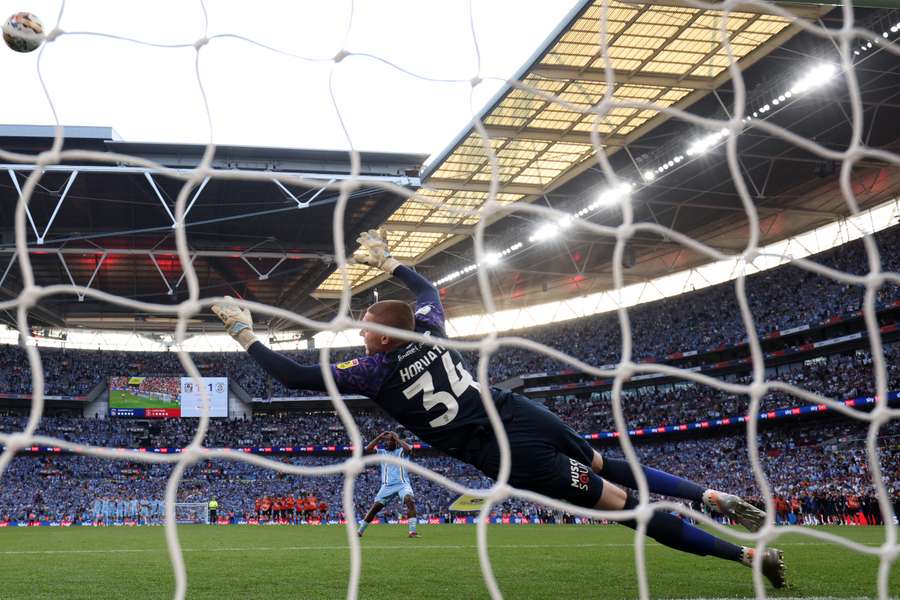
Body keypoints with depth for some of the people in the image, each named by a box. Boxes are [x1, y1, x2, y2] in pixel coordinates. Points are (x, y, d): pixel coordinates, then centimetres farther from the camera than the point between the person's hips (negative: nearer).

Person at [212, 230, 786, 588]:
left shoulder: (373, 371, -7)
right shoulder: (429, 332, 7)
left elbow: (297, 375, -3)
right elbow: (427, 288, 31)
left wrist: (247, 335, 6)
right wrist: (388, 261, 42)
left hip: (510, 455, -6)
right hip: (527, 413, 6)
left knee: (621, 502, 0)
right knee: (608, 466, 28)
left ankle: (749, 553, 2)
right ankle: (719, 499, 18)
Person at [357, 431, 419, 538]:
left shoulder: (401, 451, 5)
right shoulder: (381, 452, 12)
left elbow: (408, 449, -18)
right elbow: (367, 449, -2)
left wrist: (397, 438, -6)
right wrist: (379, 437, -2)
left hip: (402, 484, -2)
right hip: (387, 486, 2)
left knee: (410, 500, -29)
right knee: (375, 507, 0)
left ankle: (413, 531, -31)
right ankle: (360, 531, 16)